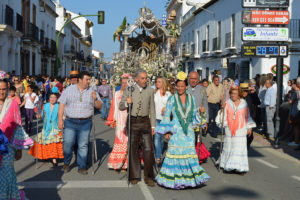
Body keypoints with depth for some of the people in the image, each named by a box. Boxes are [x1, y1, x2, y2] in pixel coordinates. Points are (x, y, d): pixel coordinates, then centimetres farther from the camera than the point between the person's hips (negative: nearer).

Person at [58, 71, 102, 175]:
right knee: (67, 143, -6)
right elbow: (62, 104, 4)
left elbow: (99, 106, 10)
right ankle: (66, 163, 17)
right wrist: (60, 119, -4)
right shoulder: (69, 90, 5)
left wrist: (95, 99, -10)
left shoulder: (92, 91, 9)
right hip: (70, 122, -1)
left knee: (83, 145, 2)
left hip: (85, 123, 1)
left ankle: (82, 167, 13)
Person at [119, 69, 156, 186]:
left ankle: (148, 176, 6)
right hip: (133, 122, 0)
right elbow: (121, 107, 2)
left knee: (148, 149, -5)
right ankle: (134, 176, 18)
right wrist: (127, 103, -20)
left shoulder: (150, 90, 3)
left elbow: (152, 109, 7)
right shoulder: (129, 90, -1)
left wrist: (153, 126, 5)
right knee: (133, 150, 6)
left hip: (145, 122, 1)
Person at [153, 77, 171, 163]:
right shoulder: (154, 93, 6)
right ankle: (158, 157, -10)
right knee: (156, 136, -11)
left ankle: (160, 153, 30)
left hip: (164, 118, 1)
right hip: (155, 117, -1)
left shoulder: (168, 94, 6)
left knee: (162, 137, 10)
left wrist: (166, 108, -12)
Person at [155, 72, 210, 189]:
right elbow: (166, 115, -1)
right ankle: (173, 179, 9)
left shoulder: (191, 98, 8)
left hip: (188, 131, 3)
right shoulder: (172, 99, -1)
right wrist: (166, 131, -3)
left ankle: (190, 178, 10)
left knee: (190, 153, 1)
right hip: (176, 131, -3)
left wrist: (199, 112, 2)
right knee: (175, 153, -1)